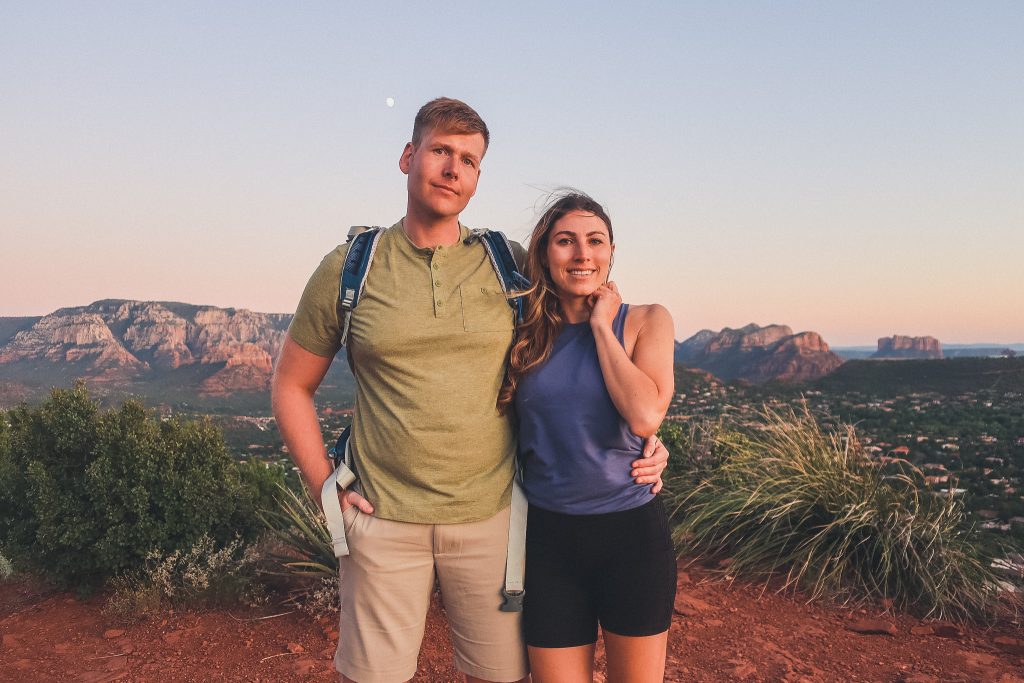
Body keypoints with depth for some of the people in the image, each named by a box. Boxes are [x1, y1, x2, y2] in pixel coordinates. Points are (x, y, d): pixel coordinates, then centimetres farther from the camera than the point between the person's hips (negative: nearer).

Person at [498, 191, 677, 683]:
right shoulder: (525, 334, 2)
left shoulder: (645, 322, -2)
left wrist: (601, 327, -12)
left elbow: (645, 417, -19)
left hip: (631, 532, -1)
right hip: (549, 536, 2)